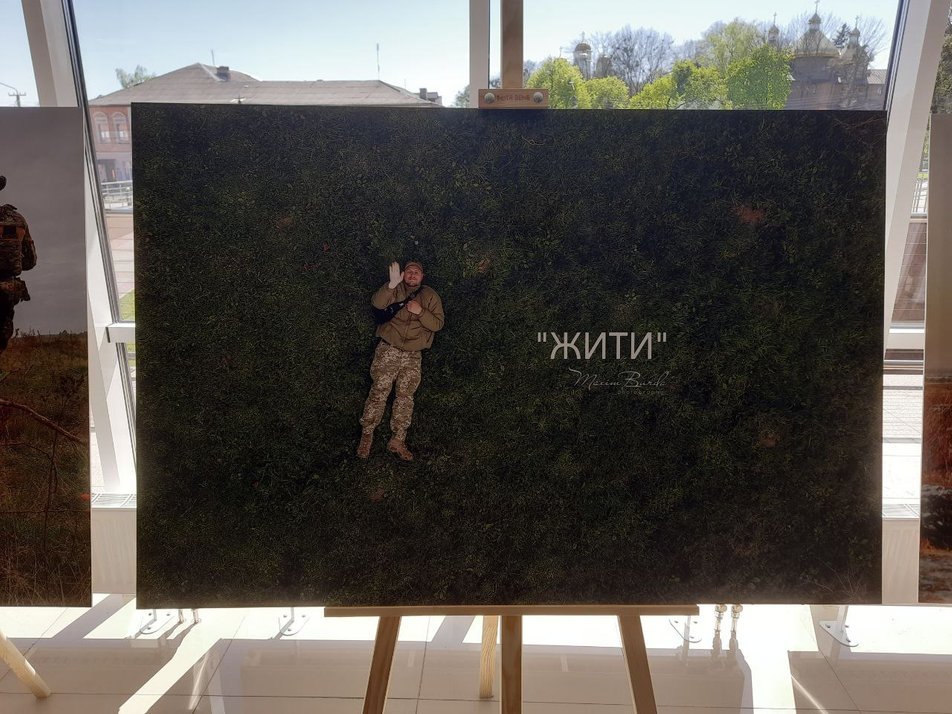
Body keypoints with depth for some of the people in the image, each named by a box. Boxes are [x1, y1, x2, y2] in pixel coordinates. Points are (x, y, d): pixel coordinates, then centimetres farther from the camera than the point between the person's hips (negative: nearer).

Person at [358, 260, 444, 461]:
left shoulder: (430, 296, 9)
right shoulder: (396, 290, 4)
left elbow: (438, 324, 1)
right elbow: (377, 303, -16)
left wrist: (420, 312, -14)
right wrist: (392, 284, -30)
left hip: (413, 356, 2)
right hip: (388, 350, -2)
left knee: (405, 397, 1)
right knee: (379, 391, -7)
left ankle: (397, 440, 7)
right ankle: (366, 434, 1)